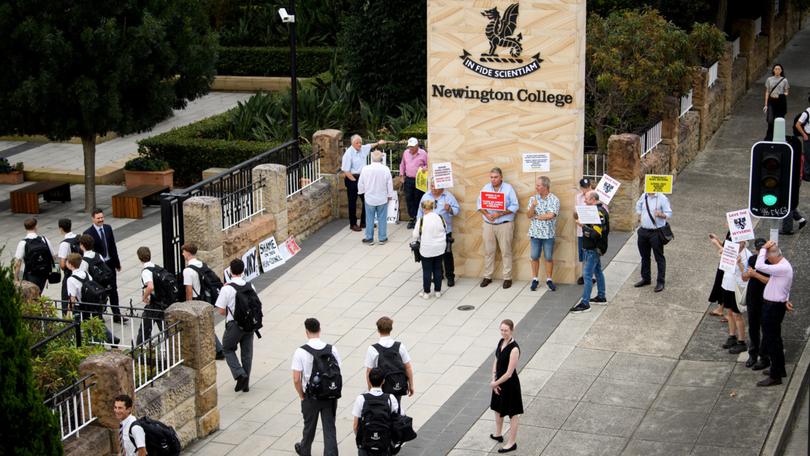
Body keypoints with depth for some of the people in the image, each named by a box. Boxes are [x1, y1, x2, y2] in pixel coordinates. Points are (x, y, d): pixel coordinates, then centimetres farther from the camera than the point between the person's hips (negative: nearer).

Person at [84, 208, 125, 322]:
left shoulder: (108, 228, 3)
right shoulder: (88, 233, -14)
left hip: (110, 263, 5)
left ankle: (116, 315, 15)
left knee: (113, 290, 9)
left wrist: (117, 262, 10)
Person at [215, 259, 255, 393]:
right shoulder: (250, 286, -1)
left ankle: (240, 374, -3)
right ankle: (245, 383, 21)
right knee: (247, 353, 14)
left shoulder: (226, 289, -15)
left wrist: (229, 313, 6)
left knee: (227, 349, 16)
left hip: (234, 325, -4)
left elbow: (221, 311, -12)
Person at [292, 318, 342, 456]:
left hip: (311, 396, -1)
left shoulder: (300, 352, -14)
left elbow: (296, 379, -14)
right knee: (329, 429, 5)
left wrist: (301, 396, 1)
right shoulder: (332, 349, -7)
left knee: (309, 427, 20)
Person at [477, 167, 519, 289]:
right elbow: (479, 204, 6)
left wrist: (500, 214, -18)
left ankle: (507, 278, 5)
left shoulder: (508, 188, -4)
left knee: (506, 252, 0)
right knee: (488, 251, 7)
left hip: (504, 224, -3)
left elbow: (514, 206, -8)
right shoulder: (485, 188, 7)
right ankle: (487, 276, 15)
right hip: (488, 224, 3)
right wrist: (487, 214, -12)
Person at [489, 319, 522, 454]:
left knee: (513, 414, 8)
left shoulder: (514, 349, -28)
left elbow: (509, 373, -26)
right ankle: (498, 434, 48)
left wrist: (495, 383, -15)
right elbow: (496, 361, 4)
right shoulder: (501, 342, -3)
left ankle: (512, 443, 22)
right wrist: (494, 380, -6)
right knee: (498, 408, 27)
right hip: (499, 381, 9)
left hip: (510, 384, -9)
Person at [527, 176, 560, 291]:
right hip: (535, 233, 3)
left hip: (548, 234, -2)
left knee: (549, 257, 5)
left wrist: (536, 216, -6)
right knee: (534, 257, 6)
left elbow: (550, 215, -17)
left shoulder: (554, 200, -6)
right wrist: (533, 206, -21)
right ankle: (535, 279, 15)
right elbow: (528, 215, -3)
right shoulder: (533, 199, 4)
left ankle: (549, 280, 15)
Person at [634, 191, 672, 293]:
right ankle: (645, 278, 32)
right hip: (643, 230, 6)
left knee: (659, 258, -1)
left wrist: (660, 214, -30)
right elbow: (638, 205, 26)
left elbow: (669, 214, -12)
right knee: (644, 256, 18)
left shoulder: (662, 198, -12)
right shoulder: (644, 196, 5)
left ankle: (660, 282, 5)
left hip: (656, 232, -6)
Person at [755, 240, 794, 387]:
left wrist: (764, 248, -23)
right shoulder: (784, 265, 9)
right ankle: (779, 369, 36)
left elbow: (759, 266, -33)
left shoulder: (782, 268, -25)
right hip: (776, 305, 10)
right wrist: (786, 300, 9)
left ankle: (775, 376, 2)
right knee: (775, 338, 22)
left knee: (771, 340, -4)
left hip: (773, 307, -10)